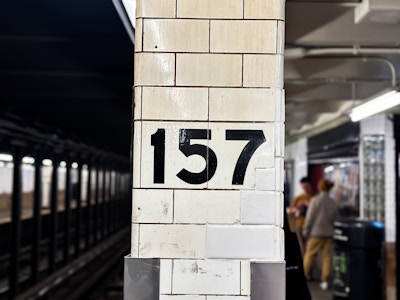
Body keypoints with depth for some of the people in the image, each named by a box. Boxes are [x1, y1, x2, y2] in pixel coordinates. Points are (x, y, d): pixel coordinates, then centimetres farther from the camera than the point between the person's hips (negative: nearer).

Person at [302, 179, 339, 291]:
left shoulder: (315, 200, -9)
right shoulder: (334, 203, 5)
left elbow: (310, 216, -9)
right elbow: (335, 219, 9)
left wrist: (305, 230, -1)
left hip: (316, 232, -4)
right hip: (329, 233, 4)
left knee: (309, 254, 6)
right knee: (326, 256, 6)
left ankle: (304, 276, 13)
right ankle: (324, 281, 7)